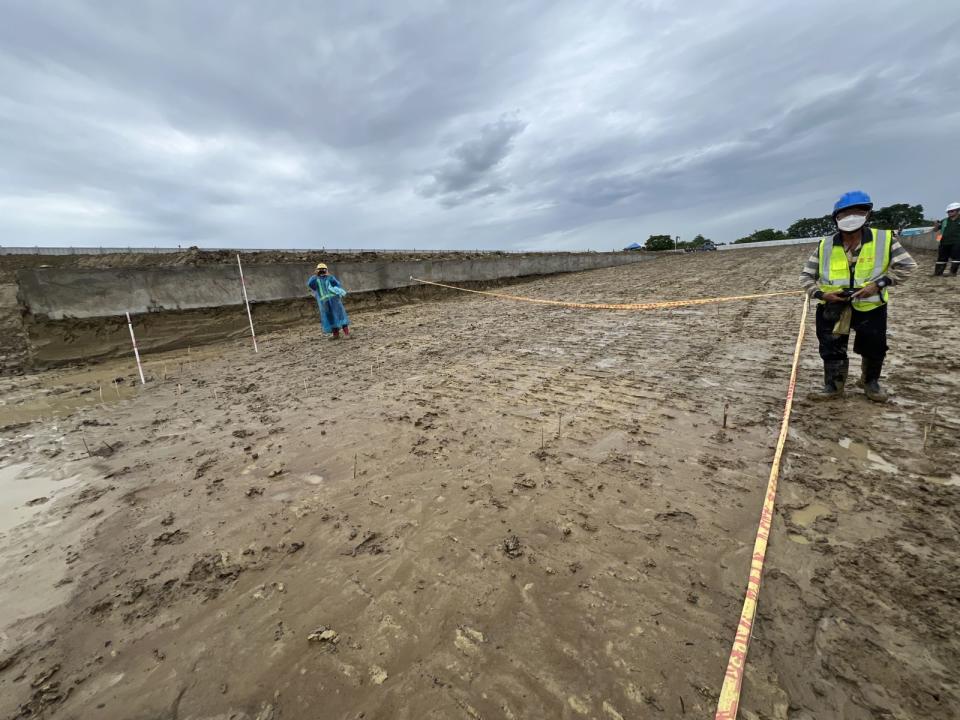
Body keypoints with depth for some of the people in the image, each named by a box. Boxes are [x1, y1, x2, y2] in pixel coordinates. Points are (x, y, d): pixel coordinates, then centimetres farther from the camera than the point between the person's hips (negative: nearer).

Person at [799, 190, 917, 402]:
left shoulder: (884, 239, -7)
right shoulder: (825, 246, -5)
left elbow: (907, 265, -3)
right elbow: (806, 276, 0)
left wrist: (879, 284, -17)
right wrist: (821, 293, -14)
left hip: (871, 307, 0)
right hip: (833, 308, 0)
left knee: (874, 350, 13)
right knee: (831, 350, 5)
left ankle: (871, 382, 39)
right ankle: (833, 386, 23)